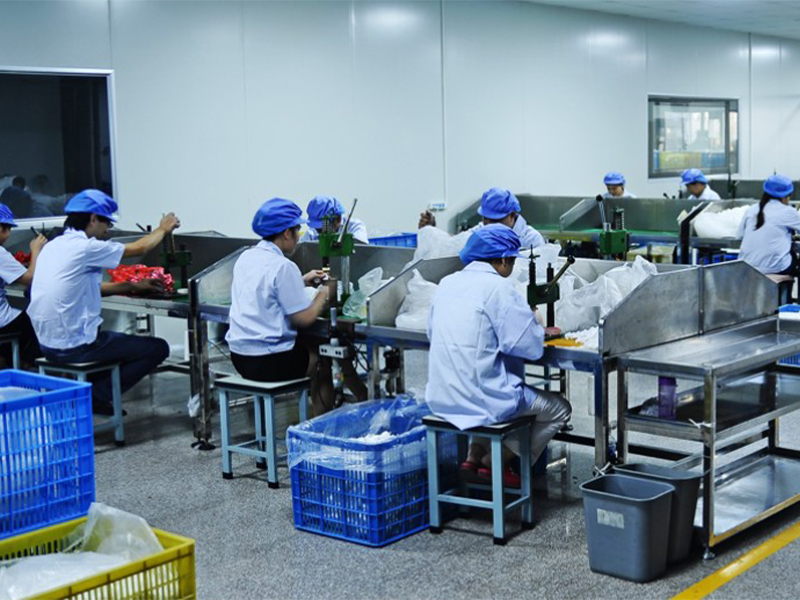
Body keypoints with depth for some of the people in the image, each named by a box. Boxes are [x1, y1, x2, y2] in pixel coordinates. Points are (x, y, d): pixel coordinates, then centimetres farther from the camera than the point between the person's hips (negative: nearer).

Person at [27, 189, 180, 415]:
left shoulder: (53, 246, 9)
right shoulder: (85, 247, -17)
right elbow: (138, 249, -4)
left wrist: (133, 286, 20)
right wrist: (163, 229, 14)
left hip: (48, 344, 9)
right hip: (75, 347, -9)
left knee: (119, 339, 33)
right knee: (158, 348, 1)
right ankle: (96, 395, -1)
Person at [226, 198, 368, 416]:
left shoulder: (245, 257, 7)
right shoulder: (283, 267, -18)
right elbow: (305, 319, -16)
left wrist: (302, 281, 25)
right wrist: (324, 294, 1)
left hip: (239, 357, 8)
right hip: (269, 362, -8)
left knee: (310, 346, 25)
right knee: (324, 358, 14)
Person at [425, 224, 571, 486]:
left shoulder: (447, 283, 7)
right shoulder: (498, 288, -14)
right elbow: (531, 347, -15)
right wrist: (535, 323, 7)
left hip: (440, 399, 8)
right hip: (481, 400, -8)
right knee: (559, 409, 12)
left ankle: (474, 457, 22)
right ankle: (495, 464, 13)